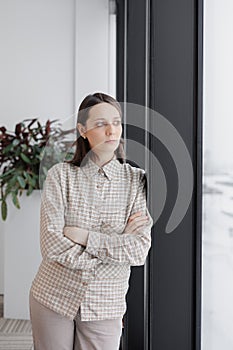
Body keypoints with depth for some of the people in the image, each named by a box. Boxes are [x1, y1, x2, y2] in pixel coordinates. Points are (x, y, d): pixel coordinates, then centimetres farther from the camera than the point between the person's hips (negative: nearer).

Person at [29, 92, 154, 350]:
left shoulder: (136, 180, -5)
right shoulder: (60, 175, -7)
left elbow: (140, 251, -13)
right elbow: (52, 246, -16)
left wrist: (83, 236, -19)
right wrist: (117, 242, -15)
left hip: (105, 307, 1)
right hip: (53, 297, 0)